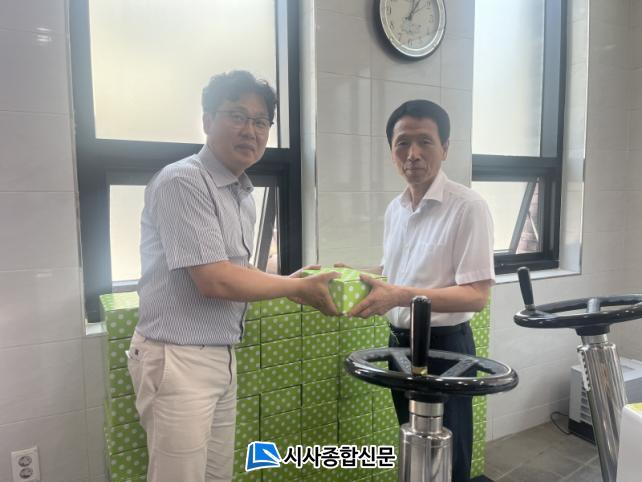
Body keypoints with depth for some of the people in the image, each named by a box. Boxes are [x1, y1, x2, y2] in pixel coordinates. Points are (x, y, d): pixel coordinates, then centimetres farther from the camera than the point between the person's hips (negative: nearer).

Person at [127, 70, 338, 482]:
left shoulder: (244, 193, 10)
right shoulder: (183, 181, -17)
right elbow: (214, 281, -22)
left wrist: (291, 284, 3)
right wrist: (299, 287, -11)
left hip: (221, 356, 8)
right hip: (177, 359, -8)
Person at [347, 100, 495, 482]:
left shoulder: (468, 207, -18)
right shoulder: (394, 209, 5)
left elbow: (478, 295, -21)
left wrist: (403, 296, -31)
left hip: (445, 346, -7)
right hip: (400, 343, 7)